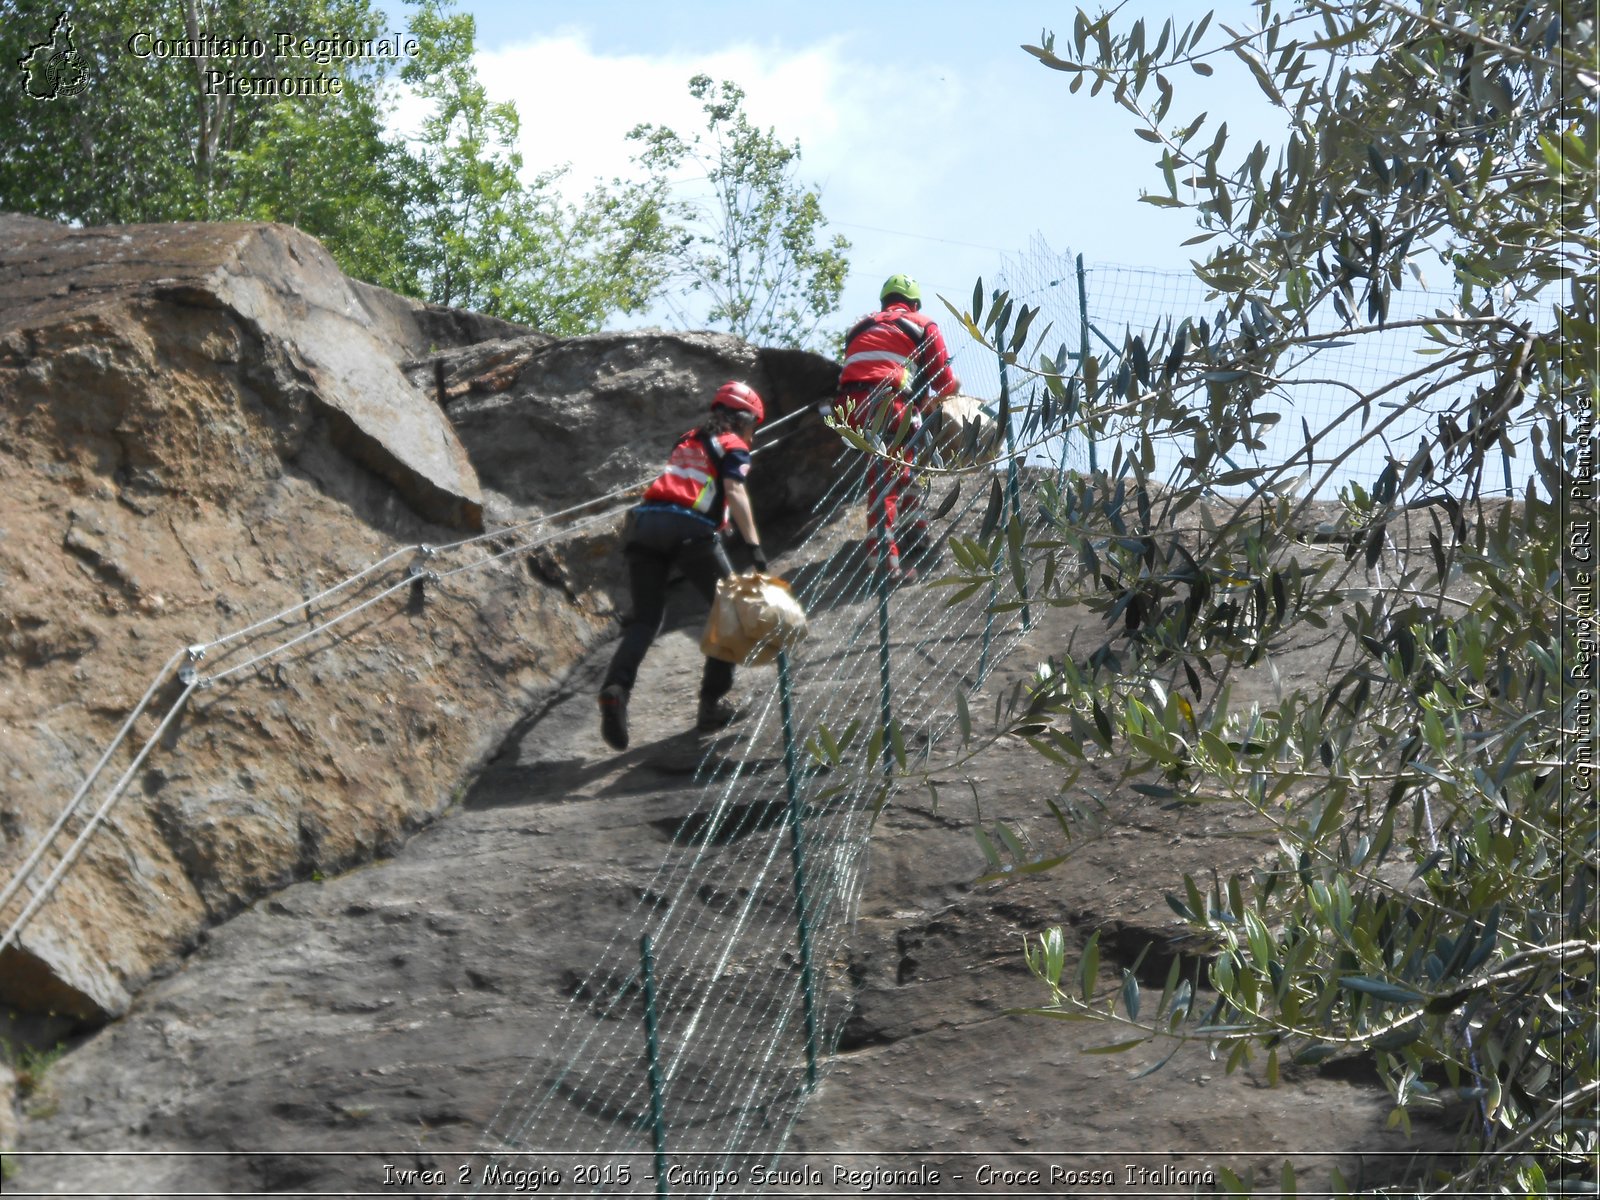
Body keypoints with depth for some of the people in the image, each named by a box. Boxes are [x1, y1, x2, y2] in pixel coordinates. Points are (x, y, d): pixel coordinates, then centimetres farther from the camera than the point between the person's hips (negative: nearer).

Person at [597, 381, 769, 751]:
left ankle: (616, 687, -21)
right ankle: (712, 703, 7)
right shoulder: (734, 446, 11)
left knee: (645, 619, 7)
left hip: (644, 522, 5)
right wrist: (754, 545, -15)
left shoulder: (687, 441, 29)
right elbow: (735, 491, -6)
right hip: (689, 529, -5)